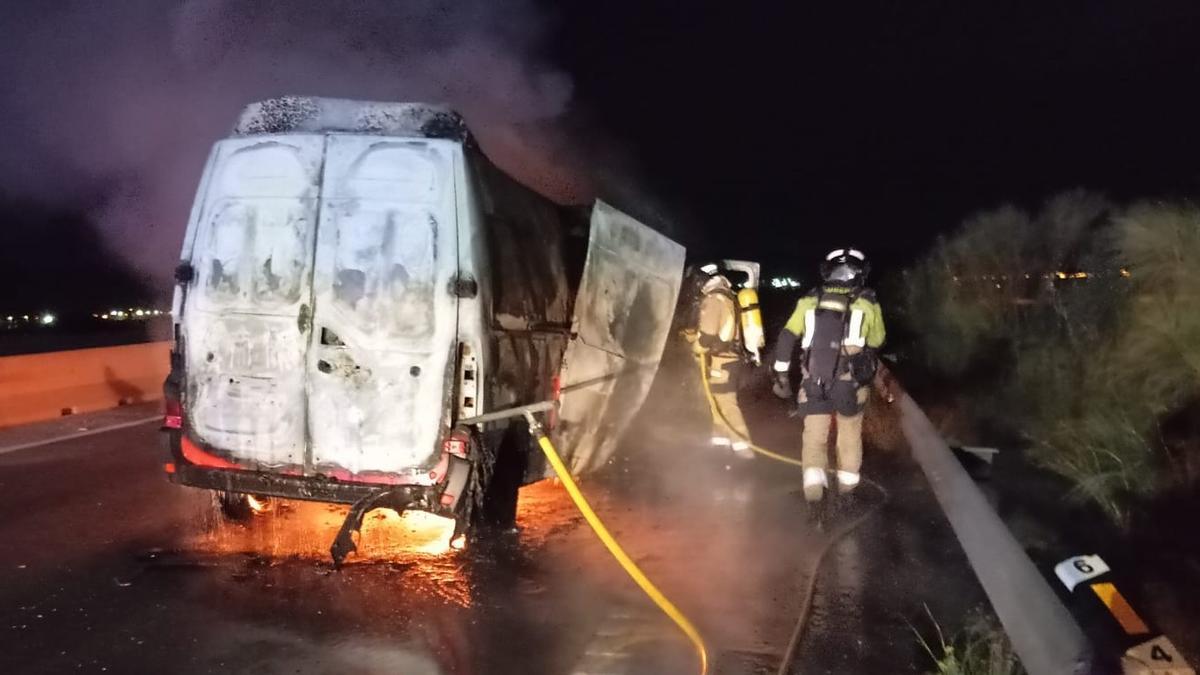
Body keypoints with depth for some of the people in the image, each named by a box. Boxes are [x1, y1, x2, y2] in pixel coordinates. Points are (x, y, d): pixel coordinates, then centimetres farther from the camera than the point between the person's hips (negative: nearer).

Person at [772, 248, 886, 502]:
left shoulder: (809, 300, 5)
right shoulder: (868, 303, 3)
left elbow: (786, 338, 4)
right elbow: (876, 342, 15)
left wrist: (781, 375, 11)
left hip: (814, 381, 0)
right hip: (851, 382, 0)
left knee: (814, 433, 8)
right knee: (850, 429, 19)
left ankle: (813, 478, -10)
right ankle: (847, 480, 27)